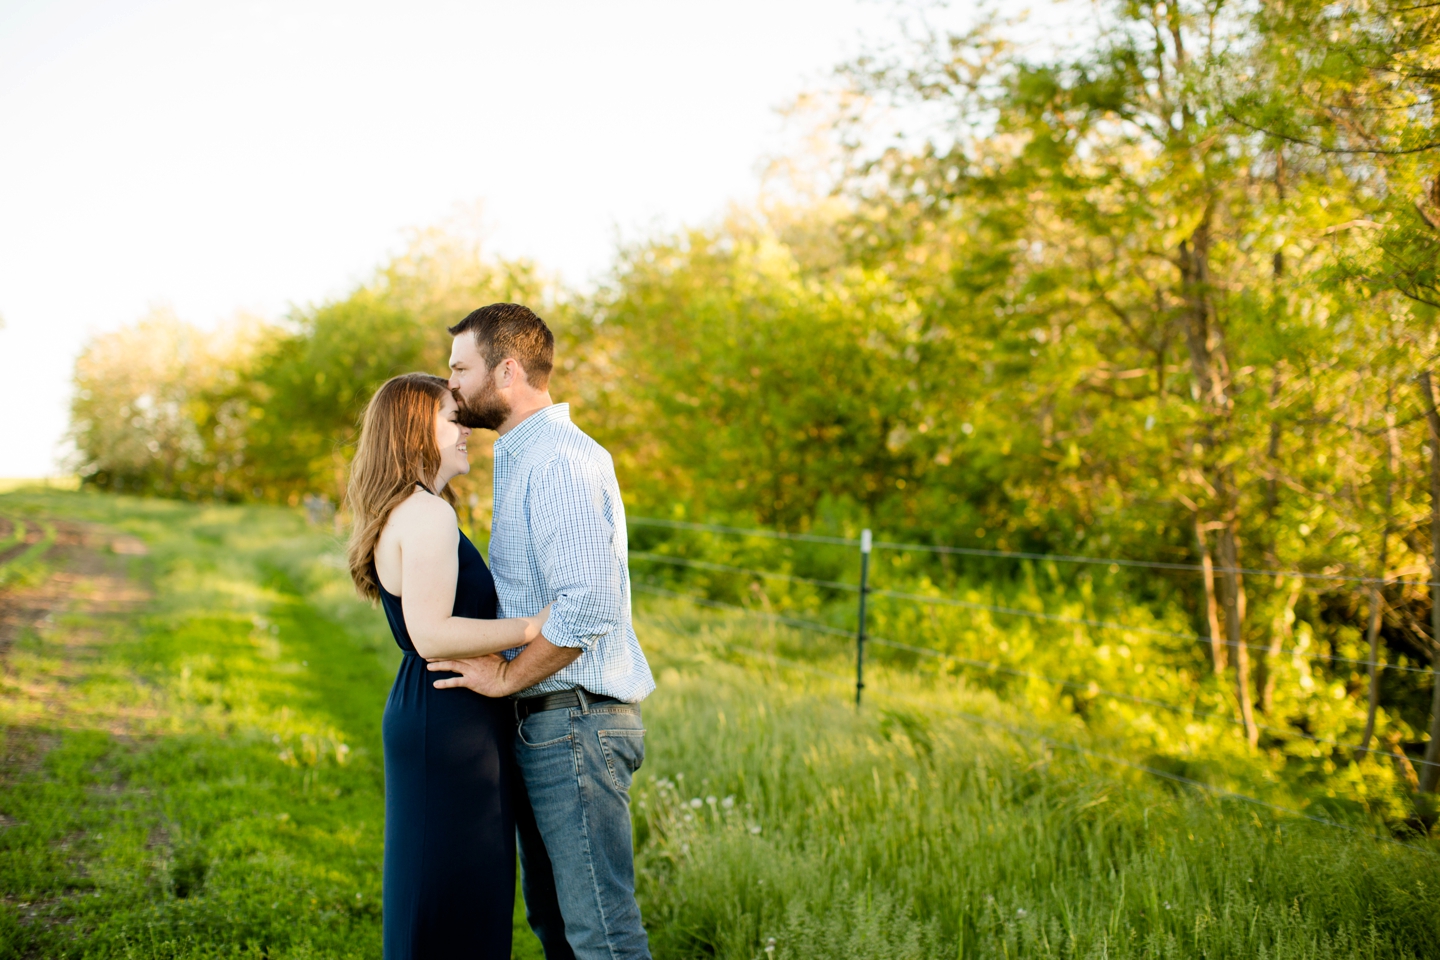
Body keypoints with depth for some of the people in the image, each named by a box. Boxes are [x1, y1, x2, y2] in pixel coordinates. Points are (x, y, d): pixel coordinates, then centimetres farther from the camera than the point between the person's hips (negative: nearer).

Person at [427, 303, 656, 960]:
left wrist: (507, 676, -16)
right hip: (540, 724, 11)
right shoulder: (520, 457, 17)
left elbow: (588, 606, -26)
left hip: (574, 722, -11)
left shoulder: (563, 461, -17)